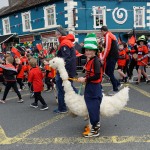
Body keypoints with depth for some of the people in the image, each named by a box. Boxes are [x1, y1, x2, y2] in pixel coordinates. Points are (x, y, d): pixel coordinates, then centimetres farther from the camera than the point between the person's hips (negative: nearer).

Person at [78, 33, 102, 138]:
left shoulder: (96, 60, -18)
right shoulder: (90, 60, 10)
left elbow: (97, 76, -25)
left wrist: (85, 79, -20)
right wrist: (85, 79, 6)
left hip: (94, 87, -10)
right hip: (90, 87, 10)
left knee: (93, 108, -2)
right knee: (92, 107, 19)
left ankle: (95, 130, 9)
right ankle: (96, 124, 35)